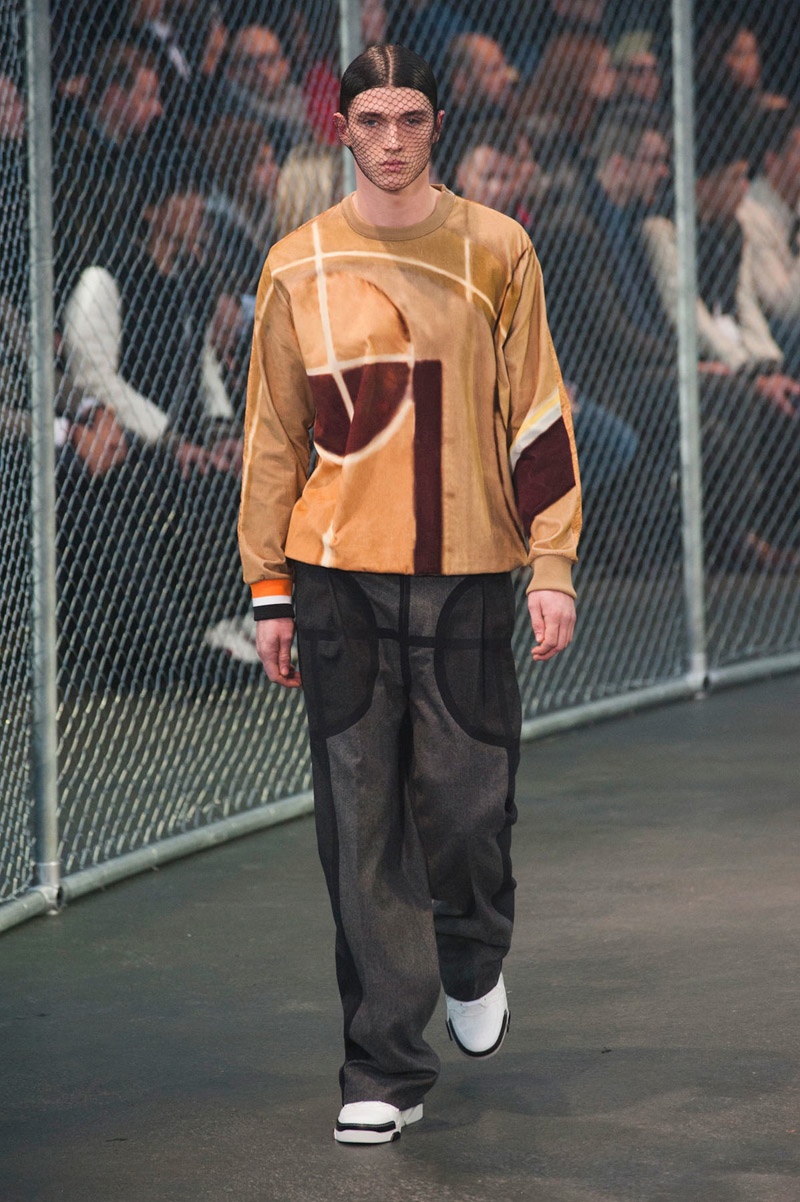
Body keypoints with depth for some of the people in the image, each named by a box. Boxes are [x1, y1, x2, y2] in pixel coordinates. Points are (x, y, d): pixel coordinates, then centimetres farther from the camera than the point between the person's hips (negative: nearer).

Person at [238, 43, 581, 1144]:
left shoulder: (494, 252, 3)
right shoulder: (298, 267, 5)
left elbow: (539, 413, 4)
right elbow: (273, 434, 9)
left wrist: (551, 567, -2)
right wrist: (269, 590, 6)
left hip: (465, 577, 0)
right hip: (340, 579, 1)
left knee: (467, 803, 0)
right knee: (361, 829, -2)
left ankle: (473, 963, 34)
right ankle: (385, 1072, 5)